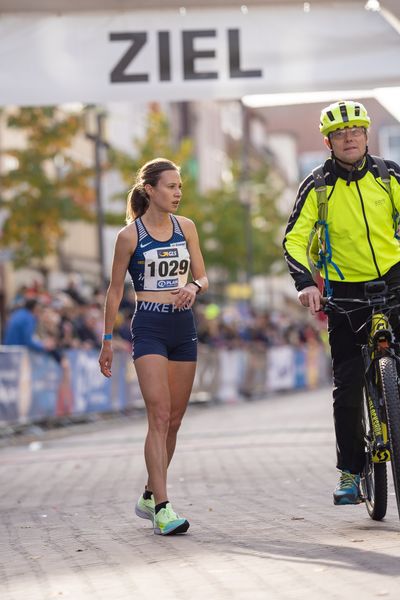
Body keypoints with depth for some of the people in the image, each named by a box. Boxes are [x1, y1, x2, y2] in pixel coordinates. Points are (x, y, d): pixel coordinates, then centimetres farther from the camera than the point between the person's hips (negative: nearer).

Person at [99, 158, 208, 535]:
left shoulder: (186, 227, 9)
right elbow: (115, 291, 3)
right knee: (159, 416, -15)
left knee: (174, 420, 9)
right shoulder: (130, 235, -4)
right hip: (149, 328, -5)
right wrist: (107, 340, 4)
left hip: (184, 327, 5)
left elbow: (203, 277, 12)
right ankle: (162, 508, -18)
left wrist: (194, 287, -12)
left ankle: (150, 496, 24)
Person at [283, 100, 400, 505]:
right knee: (347, 387, -2)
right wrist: (305, 283, -21)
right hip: (346, 293, 0)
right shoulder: (318, 187, -1)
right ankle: (350, 472, 7)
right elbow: (295, 238, -5)